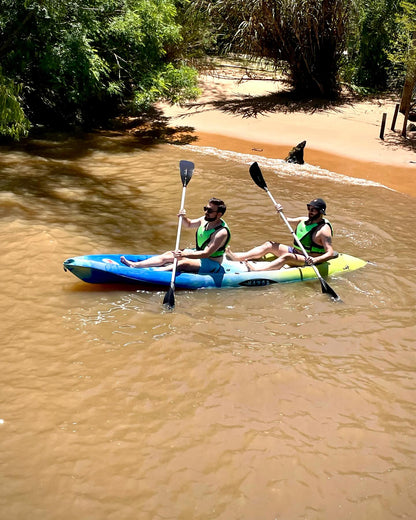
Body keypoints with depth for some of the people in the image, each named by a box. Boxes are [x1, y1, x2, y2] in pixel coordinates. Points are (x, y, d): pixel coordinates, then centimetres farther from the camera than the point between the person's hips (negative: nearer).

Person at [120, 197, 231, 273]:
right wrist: (184, 217, -4)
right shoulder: (205, 220, 2)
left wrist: (184, 254, -39)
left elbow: (206, 253, -31)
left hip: (211, 264, -9)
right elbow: (189, 224, 20)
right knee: (168, 255, -4)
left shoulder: (221, 232, -26)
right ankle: (134, 265, -12)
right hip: (198, 253, 9)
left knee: (183, 264, -32)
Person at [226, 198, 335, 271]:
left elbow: (330, 253, -22)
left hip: (308, 260, -9)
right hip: (295, 252, 9)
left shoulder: (324, 229, -14)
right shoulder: (304, 220, 10)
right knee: (269, 245, -3)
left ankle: (256, 269, -54)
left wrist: (315, 260, -38)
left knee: (287, 257, -36)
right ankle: (237, 257, -17)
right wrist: (280, 213, -1)